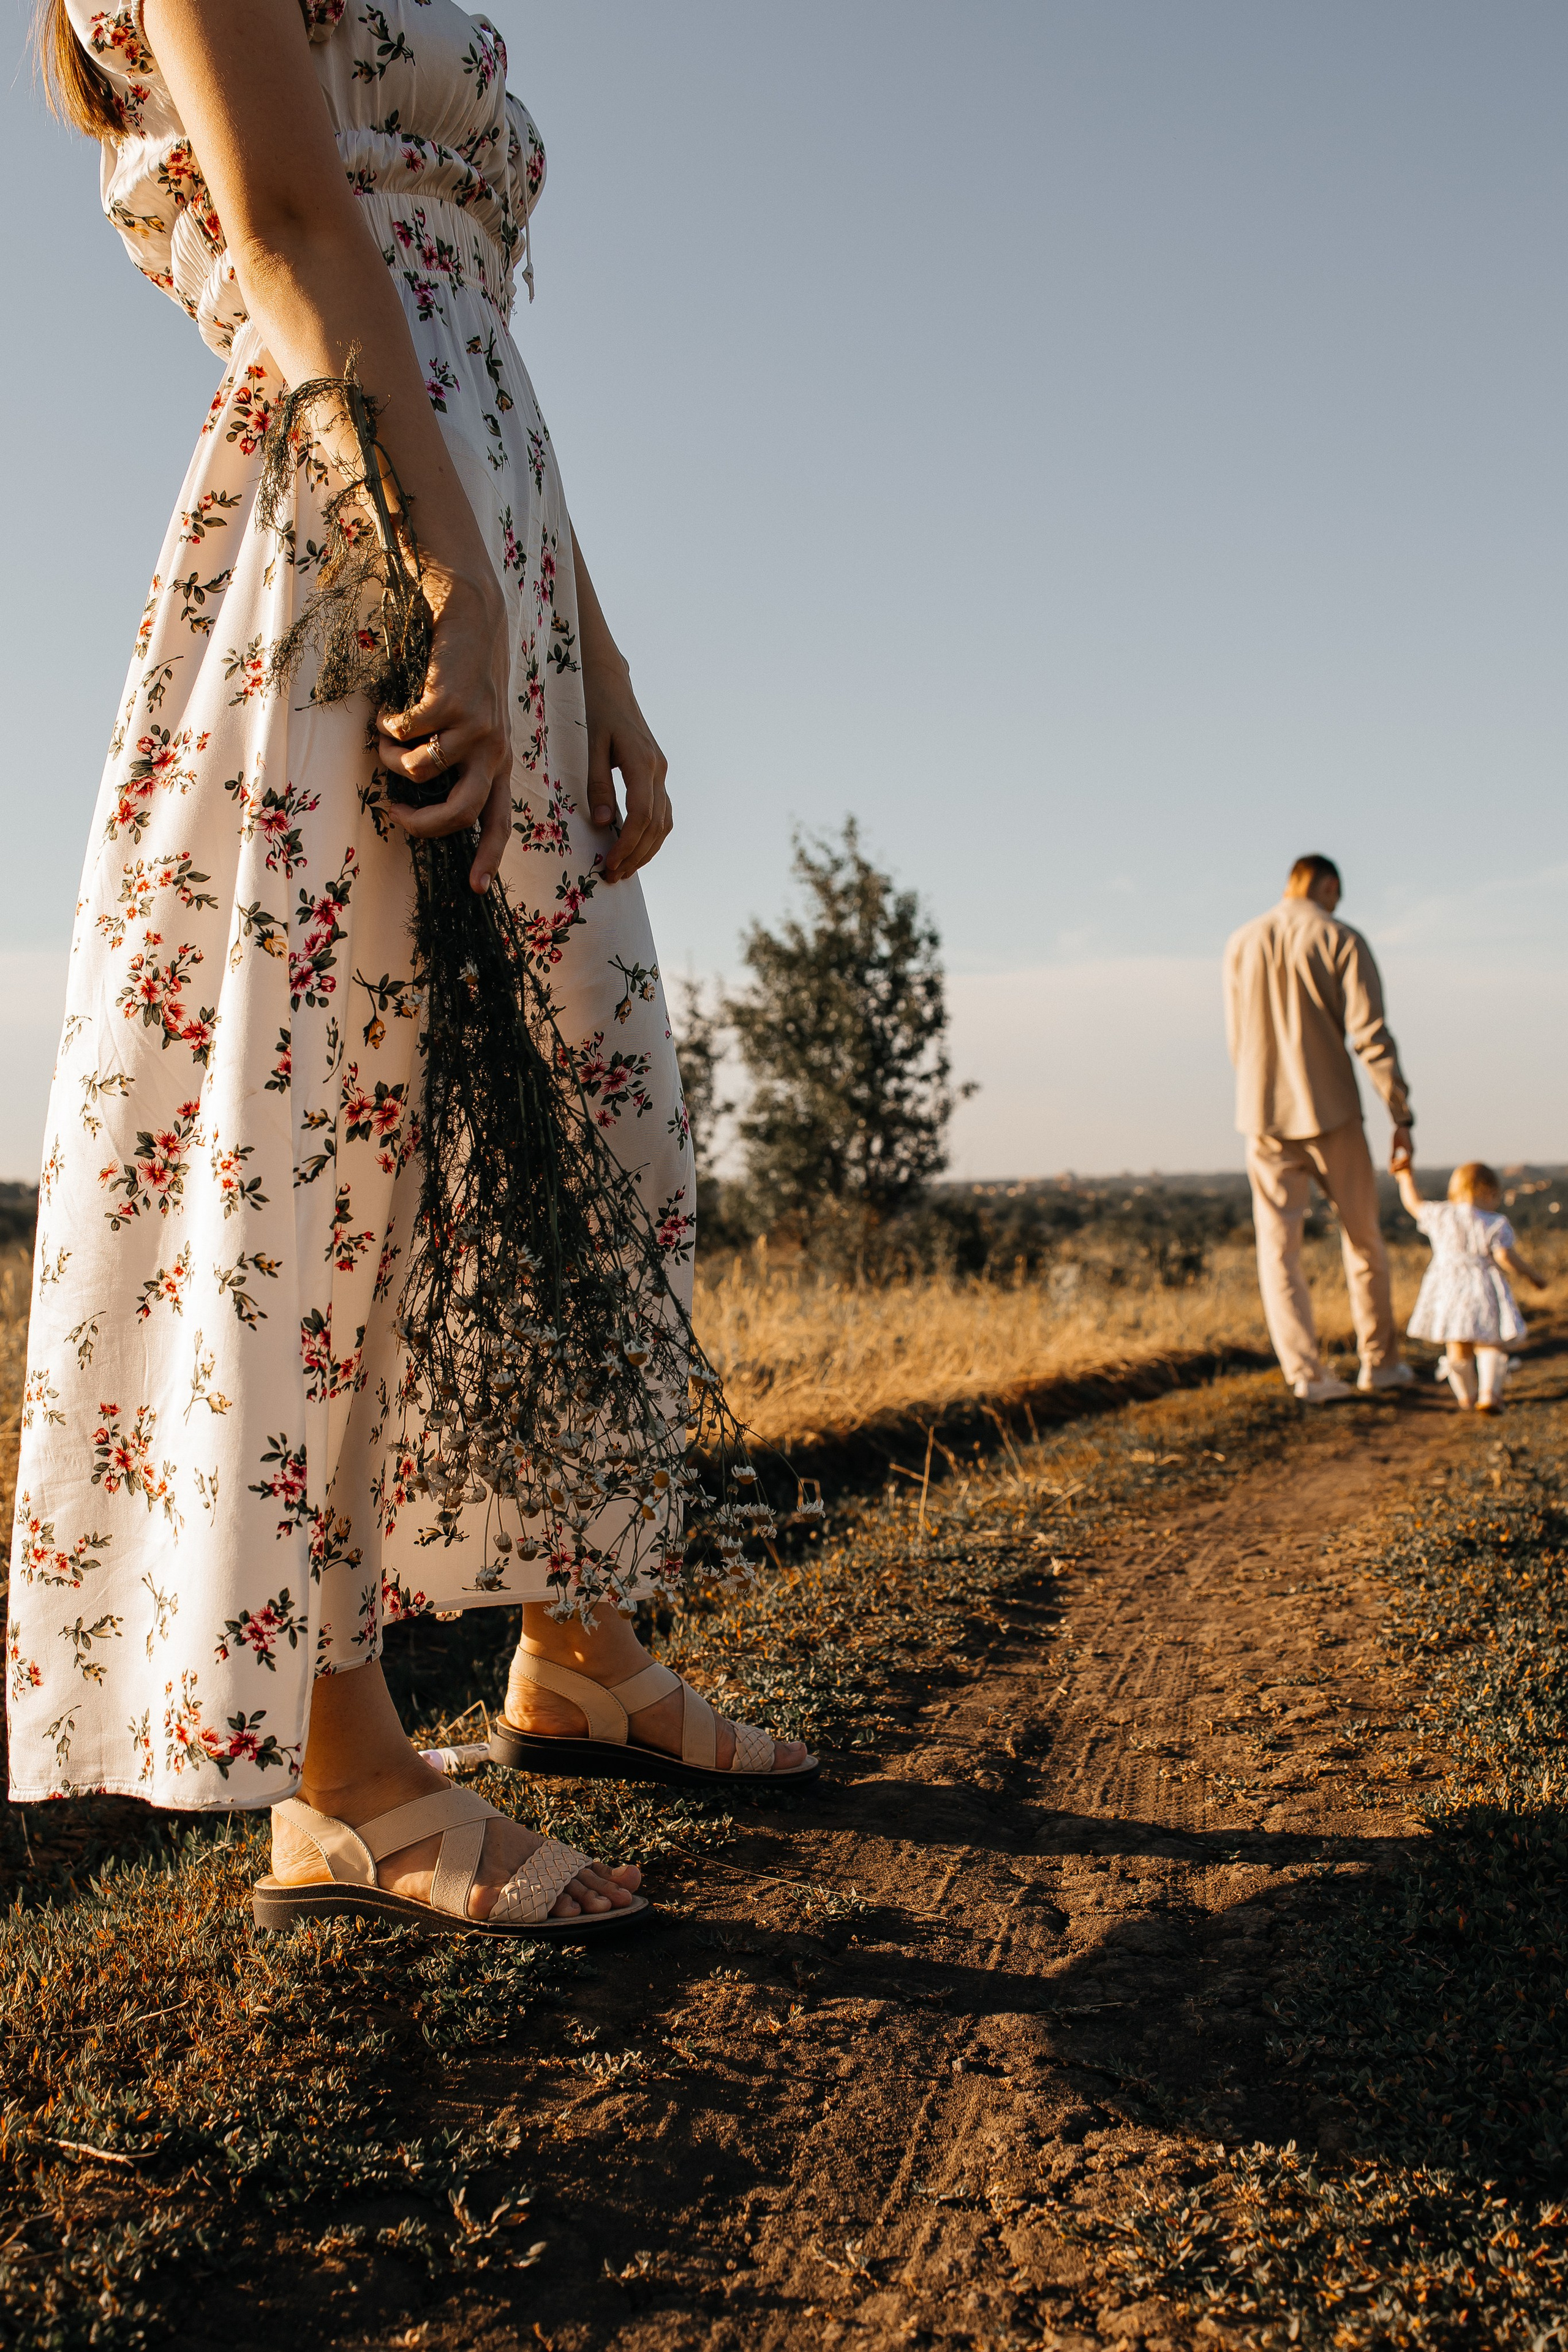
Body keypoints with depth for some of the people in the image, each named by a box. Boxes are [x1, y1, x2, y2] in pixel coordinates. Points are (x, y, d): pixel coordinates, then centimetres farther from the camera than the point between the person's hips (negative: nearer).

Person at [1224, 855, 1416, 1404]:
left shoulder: (1241, 944, 7)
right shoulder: (1341, 940, -5)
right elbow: (1370, 1034, -12)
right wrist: (1402, 1116, -9)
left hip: (1265, 1117, 2)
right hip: (1332, 1112, -2)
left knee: (1278, 1247, 3)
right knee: (1363, 1240, 13)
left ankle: (1307, 1373, -5)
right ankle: (1379, 1363, 21)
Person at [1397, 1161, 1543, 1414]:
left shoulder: (1440, 1216, 5)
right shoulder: (1495, 1224, -6)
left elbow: (1414, 1203, 20)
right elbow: (1505, 1258, -12)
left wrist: (1406, 1174, 34)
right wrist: (1531, 1274, 3)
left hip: (1447, 1288, 4)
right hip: (1483, 1290, -4)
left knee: (1457, 1348, 13)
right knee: (1491, 1345, 4)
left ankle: (1466, 1396, 21)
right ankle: (1488, 1394, -8)